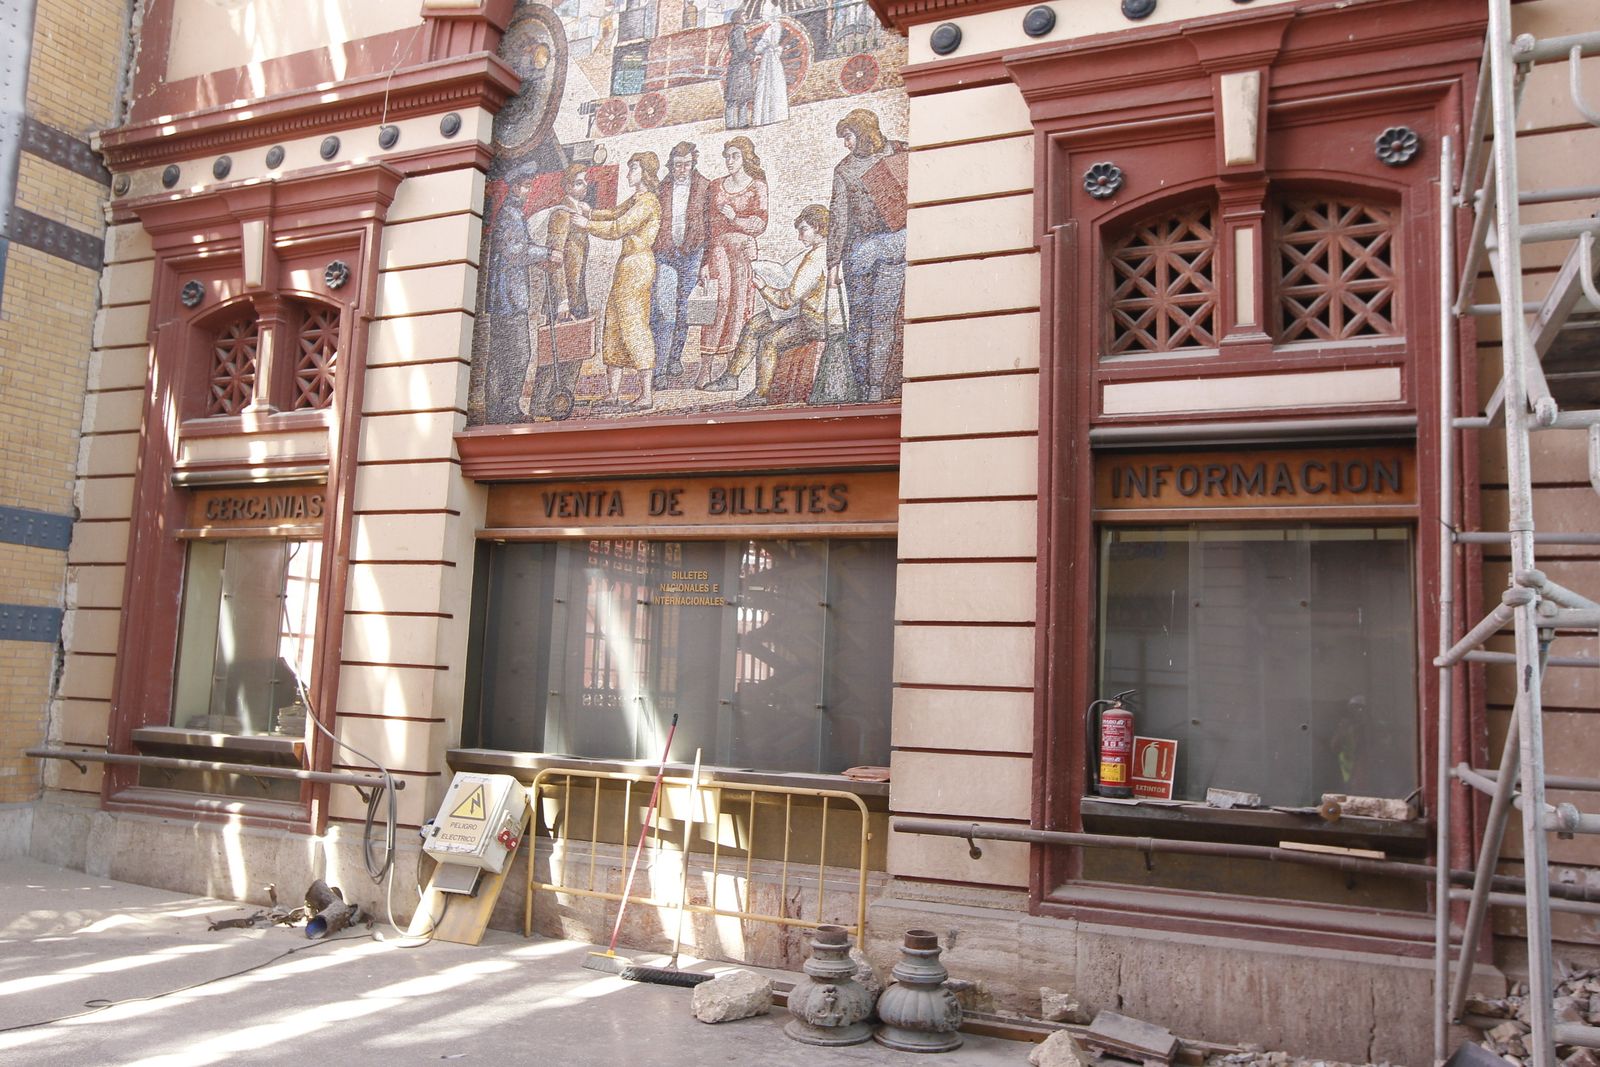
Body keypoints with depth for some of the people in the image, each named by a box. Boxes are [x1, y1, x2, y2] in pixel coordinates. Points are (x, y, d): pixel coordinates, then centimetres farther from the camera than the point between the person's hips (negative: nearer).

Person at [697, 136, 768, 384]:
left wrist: (736, 218, -15)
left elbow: (761, 224, 0)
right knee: (719, 301, -14)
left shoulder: (757, 187, 6)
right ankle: (705, 368, -17)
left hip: (743, 248, -1)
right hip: (717, 249, 1)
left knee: (739, 303, -6)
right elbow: (708, 223, 12)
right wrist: (705, 259, 4)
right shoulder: (716, 186, 14)